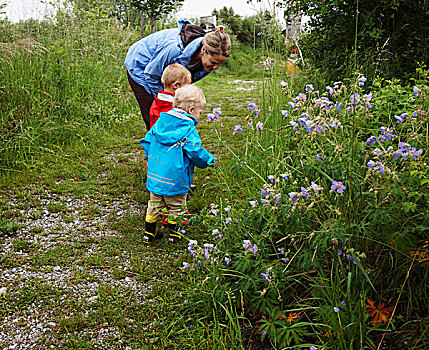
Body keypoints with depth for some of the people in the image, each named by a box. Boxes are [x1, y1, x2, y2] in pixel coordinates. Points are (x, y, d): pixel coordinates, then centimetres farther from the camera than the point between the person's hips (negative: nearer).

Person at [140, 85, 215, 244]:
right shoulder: (188, 131, -17)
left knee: (154, 205, 19)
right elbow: (196, 152, -20)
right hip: (176, 180, -6)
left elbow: (147, 141, 10)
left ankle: (149, 233, 29)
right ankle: (173, 235, 27)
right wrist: (209, 160, -1)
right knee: (175, 207, 14)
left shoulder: (160, 122, 3)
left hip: (155, 176, 6)